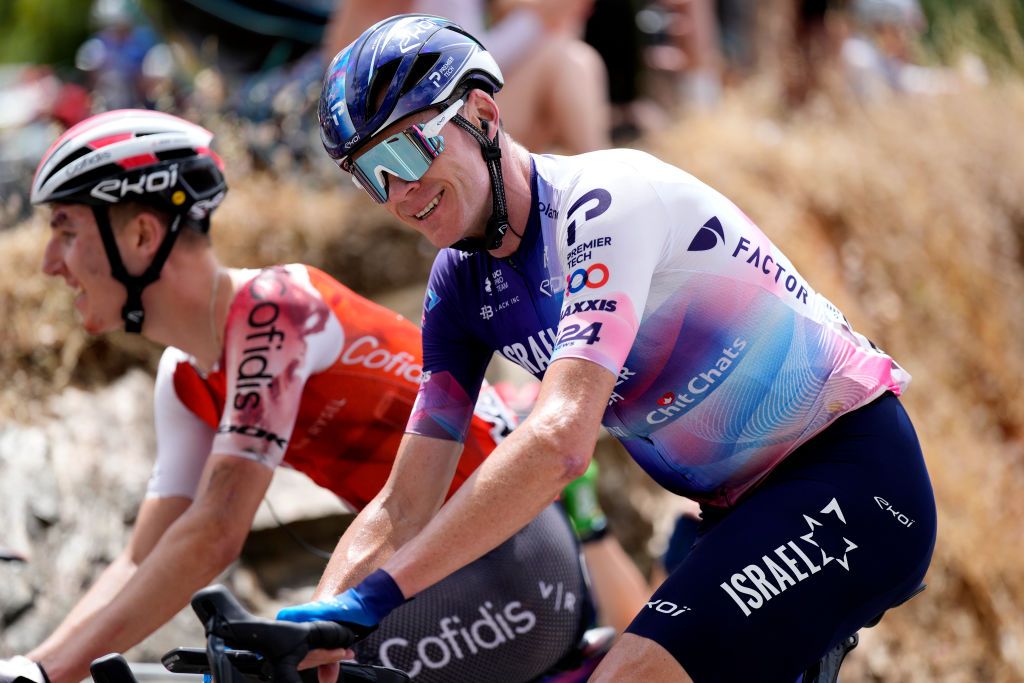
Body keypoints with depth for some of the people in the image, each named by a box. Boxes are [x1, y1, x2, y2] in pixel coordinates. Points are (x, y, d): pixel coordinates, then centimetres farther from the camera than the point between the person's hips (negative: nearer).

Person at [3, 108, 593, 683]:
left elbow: (216, 532, -26)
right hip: (444, 573, 9)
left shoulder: (269, 310, -19)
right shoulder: (187, 381, 9)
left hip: (510, 567, -9)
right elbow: (145, 564, 9)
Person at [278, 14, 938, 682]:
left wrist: (375, 595, -38)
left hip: (854, 476, -9)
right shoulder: (462, 284, 4)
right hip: (748, 505, 9)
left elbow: (560, 440, -34)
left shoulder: (603, 197, -21)